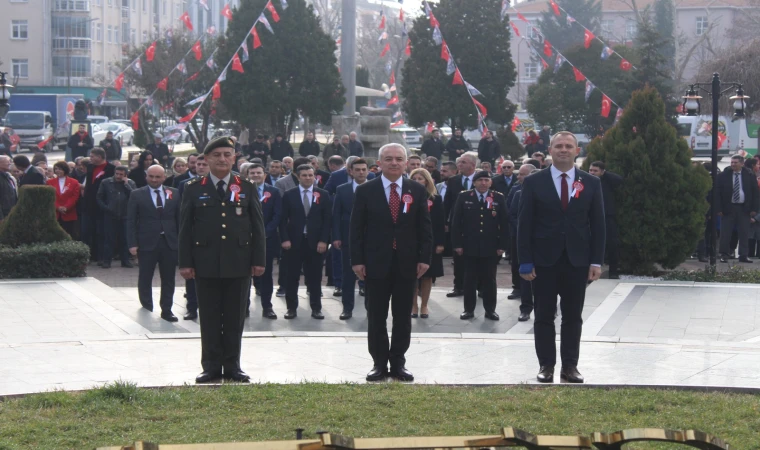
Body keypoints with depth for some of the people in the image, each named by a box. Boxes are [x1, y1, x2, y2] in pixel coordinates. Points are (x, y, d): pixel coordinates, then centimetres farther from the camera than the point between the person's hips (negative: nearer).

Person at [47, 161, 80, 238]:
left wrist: (66, 207, -14)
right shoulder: (50, 182, 11)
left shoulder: (74, 182, 7)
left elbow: (75, 197, -1)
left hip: (69, 215, -1)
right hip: (55, 215, 1)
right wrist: (58, 207, -11)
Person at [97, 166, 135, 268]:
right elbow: (99, 197, 8)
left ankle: (125, 260, 11)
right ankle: (106, 260, 4)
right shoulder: (106, 182, 4)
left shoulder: (130, 183, 6)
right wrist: (105, 208, -4)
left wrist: (126, 184, -10)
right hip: (110, 216, -1)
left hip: (125, 216, 1)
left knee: (125, 239, 4)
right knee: (109, 238, -1)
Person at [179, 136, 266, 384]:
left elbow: (258, 227, 7)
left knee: (235, 318, 5)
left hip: (238, 263, 1)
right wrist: (186, 262, -3)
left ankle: (232, 366, 13)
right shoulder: (194, 189, 5)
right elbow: (185, 228, 4)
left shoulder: (247, 188, 7)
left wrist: (259, 260, 0)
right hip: (206, 263, -1)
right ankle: (211, 366, 11)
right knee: (209, 318, 3)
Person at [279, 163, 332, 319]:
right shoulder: (289, 195, 4)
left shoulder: (323, 195, 5)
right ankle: (292, 308, 11)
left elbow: (327, 219, 2)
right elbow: (283, 219, 2)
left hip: (315, 242, 0)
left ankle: (316, 308, 12)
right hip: (294, 241, 0)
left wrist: (323, 240, -6)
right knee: (292, 277, 3)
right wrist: (285, 239, -8)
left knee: (315, 277, 5)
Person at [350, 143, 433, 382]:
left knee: (403, 317, 7)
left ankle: (398, 363, 15)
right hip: (376, 262, -1)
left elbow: (425, 227, 5)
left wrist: (424, 258, -3)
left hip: (407, 263, 1)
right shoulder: (365, 191, 0)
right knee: (376, 317, 4)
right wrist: (357, 260, -7)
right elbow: (356, 228, 0)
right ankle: (379, 363, 12)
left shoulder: (417, 191, 5)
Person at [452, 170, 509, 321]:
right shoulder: (464, 197, 1)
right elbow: (456, 222, 1)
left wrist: (502, 245, -3)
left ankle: (490, 310, 15)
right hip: (469, 246, 0)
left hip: (491, 247, 0)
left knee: (489, 280, 6)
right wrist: (457, 244, -5)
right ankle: (469, 309, 14)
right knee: (469, 279, 6)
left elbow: (504, 223, 2)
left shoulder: (499, 198, 1)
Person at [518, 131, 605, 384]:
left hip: (577, 260, 1)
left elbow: (597, 224, 5)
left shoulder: (591, 183, 5)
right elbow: (525, 224, -1)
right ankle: (546, 365, 10)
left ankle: (570, 366, 12)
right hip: (544, 260, -1)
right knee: (544, 316, 4)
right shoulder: (533, 183, 1)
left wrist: (596, 261, -2)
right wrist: (525, 261, -7)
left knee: (573, 317, 6)